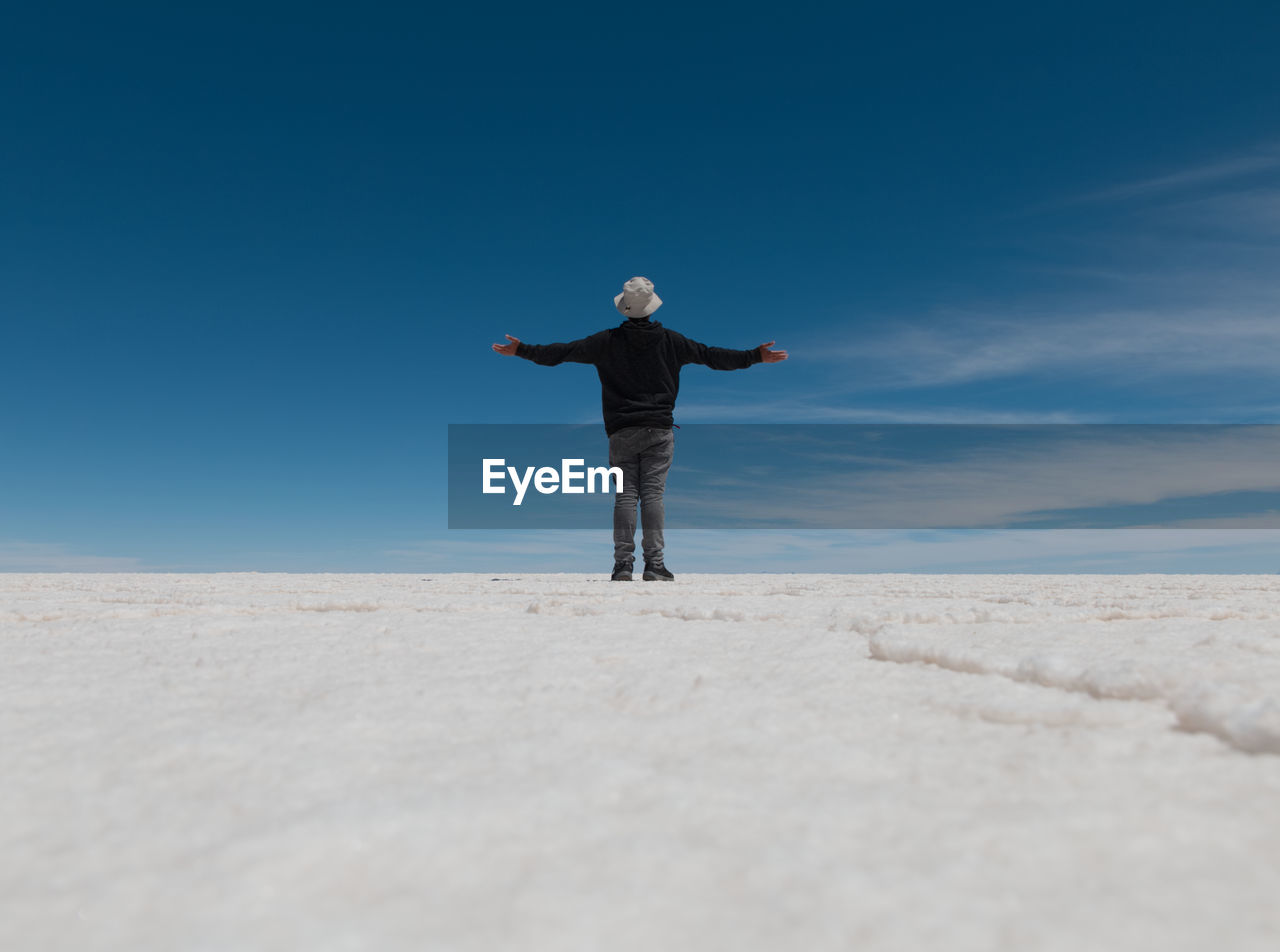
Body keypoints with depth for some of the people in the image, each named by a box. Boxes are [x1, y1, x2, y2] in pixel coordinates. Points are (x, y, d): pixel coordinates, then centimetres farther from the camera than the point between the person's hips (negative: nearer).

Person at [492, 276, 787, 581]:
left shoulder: (607, 341, 2)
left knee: (625, 496, 3)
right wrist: (755, 356, 14)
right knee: (653, 494, -2)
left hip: (621, 433, 0)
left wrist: (521, 350, 14)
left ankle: (623, 564, -2)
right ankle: (654, 564, -6)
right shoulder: (669, 340, 3)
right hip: (659, 431, 0)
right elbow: (709, 355, 6)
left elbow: (562, 352, 3)